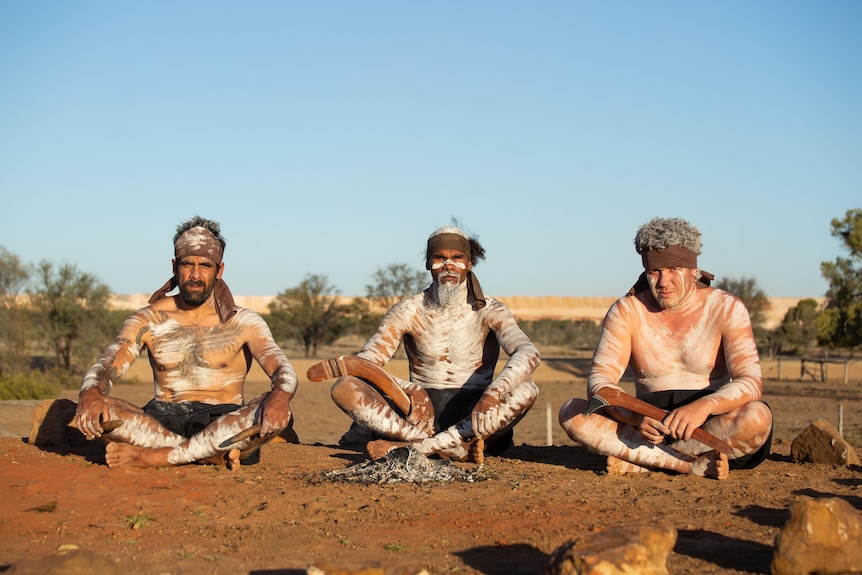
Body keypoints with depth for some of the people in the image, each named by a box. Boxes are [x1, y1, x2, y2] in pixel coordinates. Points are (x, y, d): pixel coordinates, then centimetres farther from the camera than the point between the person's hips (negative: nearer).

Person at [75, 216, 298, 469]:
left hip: (223, 424, -1)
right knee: (94, 413, -27)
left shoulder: (242, 322, 4)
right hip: (162, 422, 2)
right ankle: (215, 453, -30)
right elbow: (106, 367, -2)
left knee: (274, 413, -33)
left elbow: (284, 370, -9)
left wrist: (280, 395, -36)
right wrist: (90, 392, -29)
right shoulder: (147, 320, 9)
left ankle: (157, 457, -31)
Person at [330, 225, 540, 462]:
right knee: (343, 387, -22)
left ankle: (419, 447, -33)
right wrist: (403, 388, -29)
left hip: (473, 416, -1)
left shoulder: (488, 310, -2)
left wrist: (492, 394, -39)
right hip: (419, 414, 1)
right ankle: (458, 449, -33)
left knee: (525, 390, -31)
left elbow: (528, 353, -20)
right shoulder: (407, 311, 2)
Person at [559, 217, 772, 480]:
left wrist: (704, 406, -37)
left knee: (757, 416, -34)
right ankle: (693, 464, -30)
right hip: (650, 425, 2)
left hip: (712, 425, -1)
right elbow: (599, 381, -10)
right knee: (571, 412, -22)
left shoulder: (726, 309, -4)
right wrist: (637, 417, -31)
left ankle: (640, 461, -25)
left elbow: (750, 382, -15)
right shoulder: (626, 311, 0)